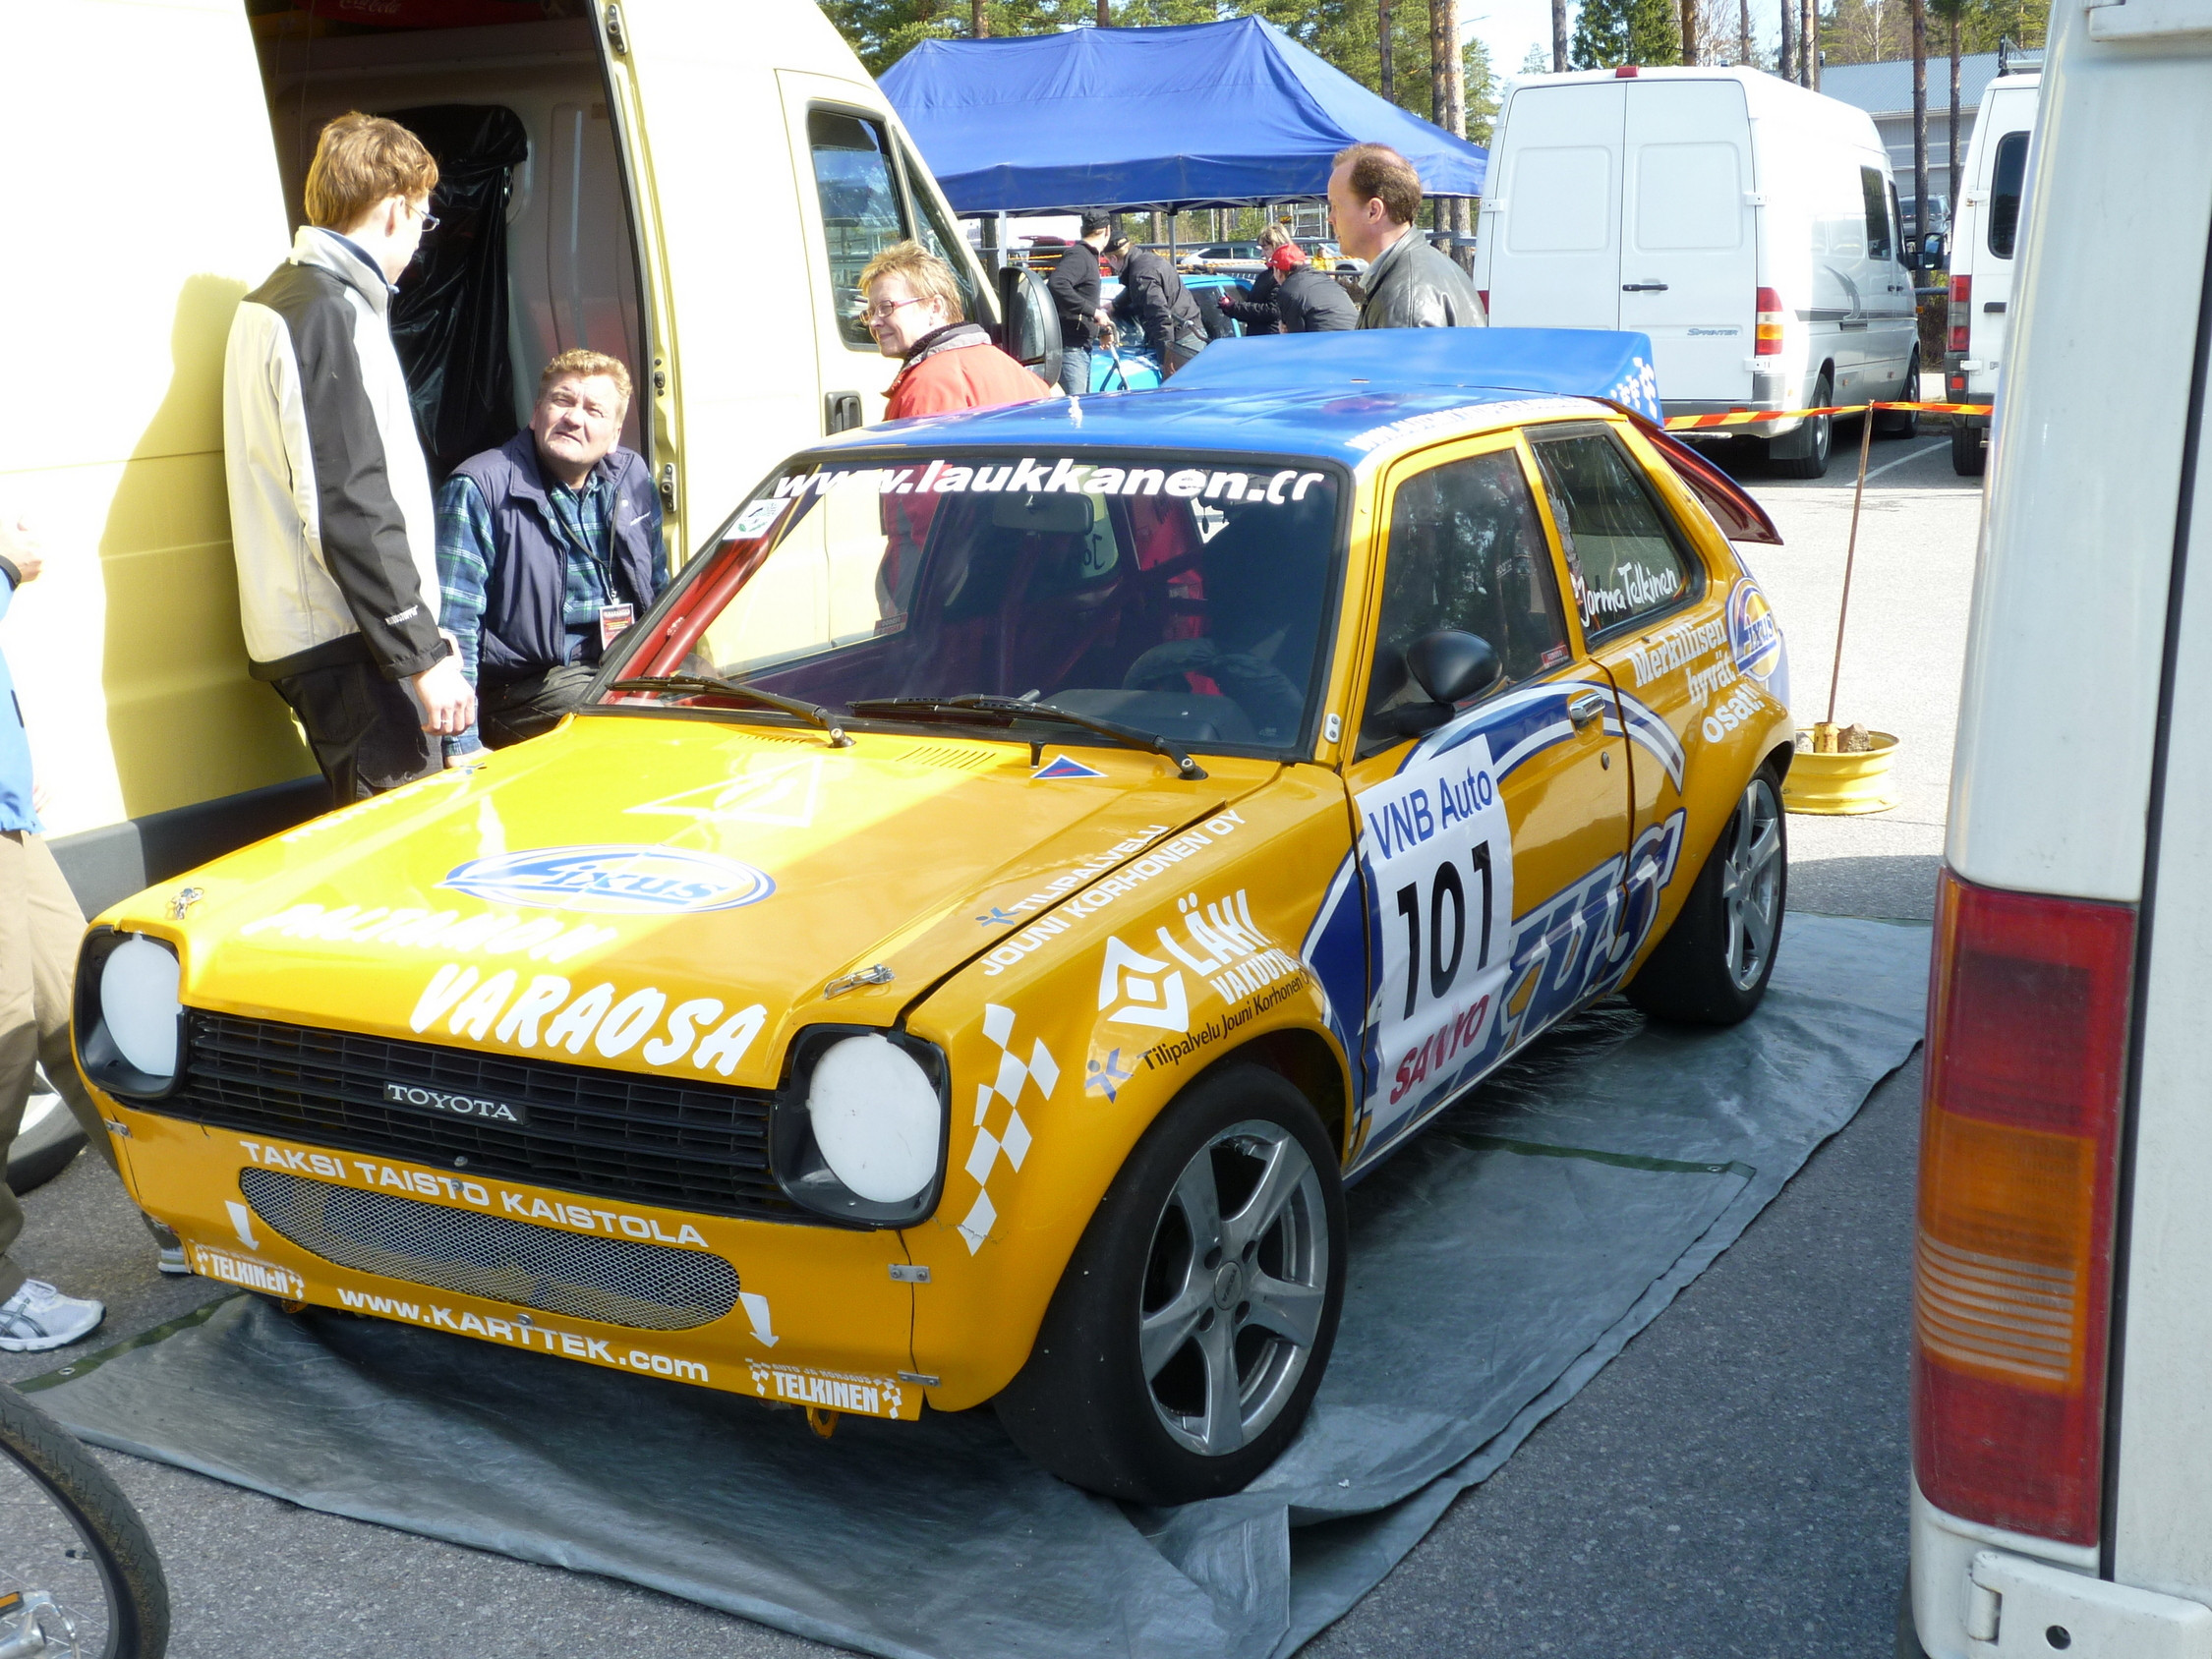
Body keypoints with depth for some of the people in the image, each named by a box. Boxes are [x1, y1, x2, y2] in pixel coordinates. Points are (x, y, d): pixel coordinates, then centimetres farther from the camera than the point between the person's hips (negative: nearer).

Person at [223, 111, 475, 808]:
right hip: (351, 644, -10)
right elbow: (350, 509, -21)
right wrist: (424, 655, -20)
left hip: (302, 636, 10)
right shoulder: (329, 313, -15)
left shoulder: (271, 301, 18)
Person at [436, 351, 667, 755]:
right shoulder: (479, 488, -9)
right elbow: (453, 620, -15)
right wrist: (462, 748, -21)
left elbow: (660, 592, 23)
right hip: (525, 687, -6)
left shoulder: (634, 477, 10)